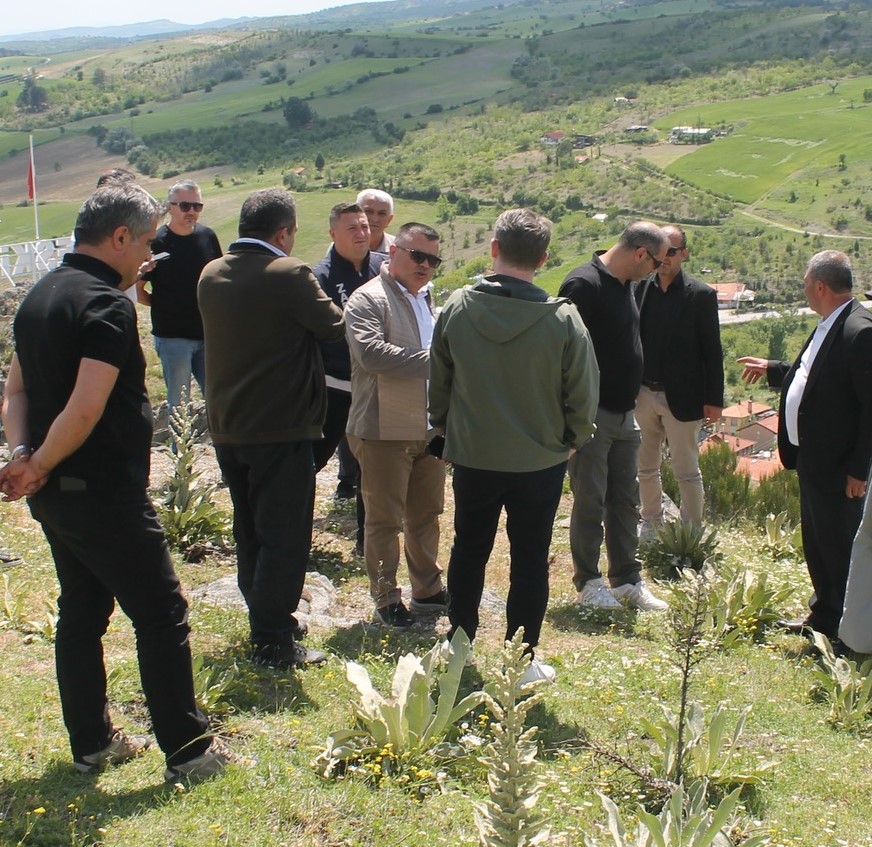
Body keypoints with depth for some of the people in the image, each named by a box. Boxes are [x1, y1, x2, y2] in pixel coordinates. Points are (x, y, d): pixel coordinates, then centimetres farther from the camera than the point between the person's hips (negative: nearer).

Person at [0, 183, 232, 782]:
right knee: (161, 615, 1)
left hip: (55, 494, 9)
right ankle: (188, 749, 9)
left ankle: (92, 742, 27)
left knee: (81, 613, 17)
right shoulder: (107, 305, -19)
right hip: (105, 495, -9)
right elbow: (86, 409, -27)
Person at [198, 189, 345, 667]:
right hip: (281, 429, -7)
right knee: (285, 536, 1)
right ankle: (273, 642, 4)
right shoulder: (288, 274, -17)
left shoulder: (211, 275, 5)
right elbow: (334, 327, -9)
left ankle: (267, 618, 30)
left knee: (250, 532, 18)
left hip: (226, 428, 8)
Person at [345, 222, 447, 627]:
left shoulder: (428, 298, 16)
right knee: (384, 519, 4)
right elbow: (371, 352, -28)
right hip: (385, 430, -8)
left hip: (430, 428, 8)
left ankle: (427, 589, 31)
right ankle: (386, 599, 16)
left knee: (426, 514, 17)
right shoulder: (368, 299, -11)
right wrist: (431, 360, -26)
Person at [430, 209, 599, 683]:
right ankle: (521, 662, 17)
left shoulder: (458, 308, -10)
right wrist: (571, 439, 10)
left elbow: (437, 382, 2)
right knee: (530, 560, 10)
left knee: (469, 551, 19)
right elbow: (583, 396, -8)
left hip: (472, 457, 2)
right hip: (540, 461, -2)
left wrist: (446, 428, 18)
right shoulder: (562, 319, -16)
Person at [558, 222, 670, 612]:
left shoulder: (624, 286, 11)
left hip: (623, 415, 9)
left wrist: (630, 403, 18)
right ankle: (587, 582, 14)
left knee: (625, 501, 13)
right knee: (590, 502, 2)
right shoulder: (583, 284, -17)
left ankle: (627, 579, 22)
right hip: (592, 415, -9)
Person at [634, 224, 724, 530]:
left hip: (681, 398, -4)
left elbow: (712, 350, -6)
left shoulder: (701, 295, -8)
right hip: (643, 394, 4)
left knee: (687, 472, 5)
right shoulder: (640, 288, 2)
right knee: (646, 468, 16)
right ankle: (651, 524, 34)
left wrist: (714, 399, -8)